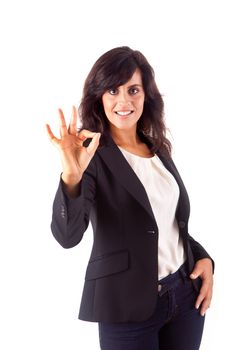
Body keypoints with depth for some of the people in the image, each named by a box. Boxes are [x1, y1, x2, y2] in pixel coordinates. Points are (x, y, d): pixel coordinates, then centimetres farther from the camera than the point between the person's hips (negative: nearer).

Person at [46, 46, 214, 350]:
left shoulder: (159, 149, 6)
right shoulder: (93, 156, -13)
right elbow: (67, 236, -26)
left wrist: (204, 258, -1)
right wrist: (71, 175, -42)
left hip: (186, 293, 6)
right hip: (129, 308, -6)